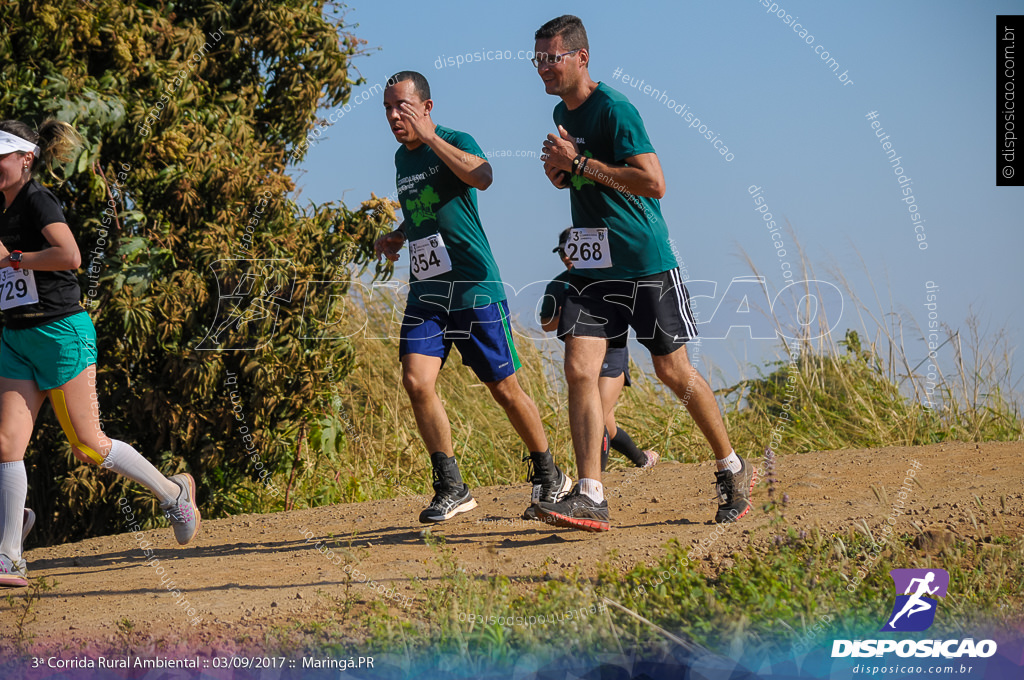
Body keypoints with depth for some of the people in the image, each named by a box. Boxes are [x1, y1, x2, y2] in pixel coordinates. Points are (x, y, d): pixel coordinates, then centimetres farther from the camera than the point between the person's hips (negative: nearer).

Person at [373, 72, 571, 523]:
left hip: (475, 288, -6)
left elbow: (482, 176, -31)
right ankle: (451, 489, -4)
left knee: (504, 389, 1)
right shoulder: (401, 158, 14)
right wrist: (395, 238, 14)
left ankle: (549, 477, 20)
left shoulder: (454, 142, -7)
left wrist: (429, 136, -27)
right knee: (416, 381, -12)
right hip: (426, 292, 6)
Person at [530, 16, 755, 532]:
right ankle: (590, 498, -12)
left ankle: (732, 470, 22)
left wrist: (580, 162, -21)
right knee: (579, 369, -9)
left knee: (673, 370, 2)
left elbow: (653, 183, -23)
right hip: (592, 265, 7)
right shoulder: (562, 113, 12)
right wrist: (560, 173, 5)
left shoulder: (615, 110, -14)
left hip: (644, 261, -7)